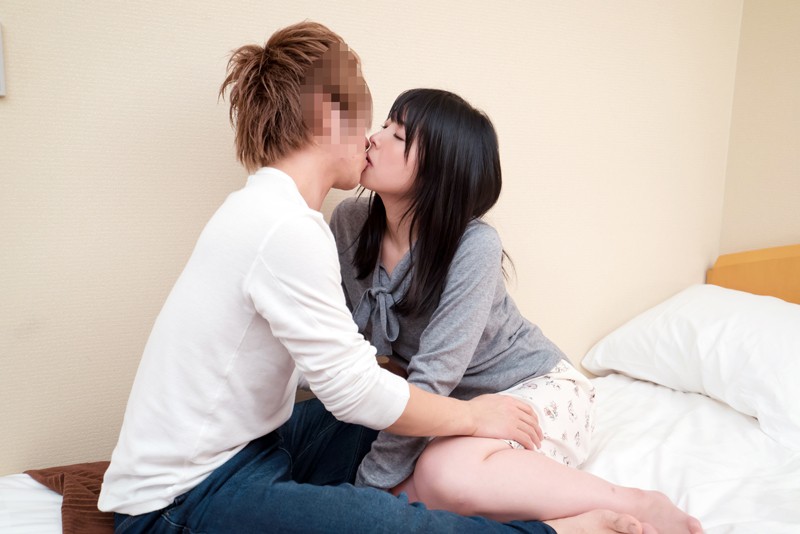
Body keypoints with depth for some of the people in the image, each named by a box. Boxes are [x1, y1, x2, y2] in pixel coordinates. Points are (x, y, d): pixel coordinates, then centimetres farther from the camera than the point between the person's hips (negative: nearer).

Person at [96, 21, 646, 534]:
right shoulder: (285, 229, -25)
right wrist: (472, 414, -7)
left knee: (408, 398, 12)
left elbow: (344, 358, 9)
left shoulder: (267, 208, 6)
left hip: (251, 442, 10)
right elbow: (357, 393, -21)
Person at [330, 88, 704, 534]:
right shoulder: (350, 222, -8)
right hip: (460, 404, 5)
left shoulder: (474, 247, -26)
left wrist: (373, 482, -23)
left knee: (443, 476, -35)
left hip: (538, 391, -5)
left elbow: (433, 377, -27)